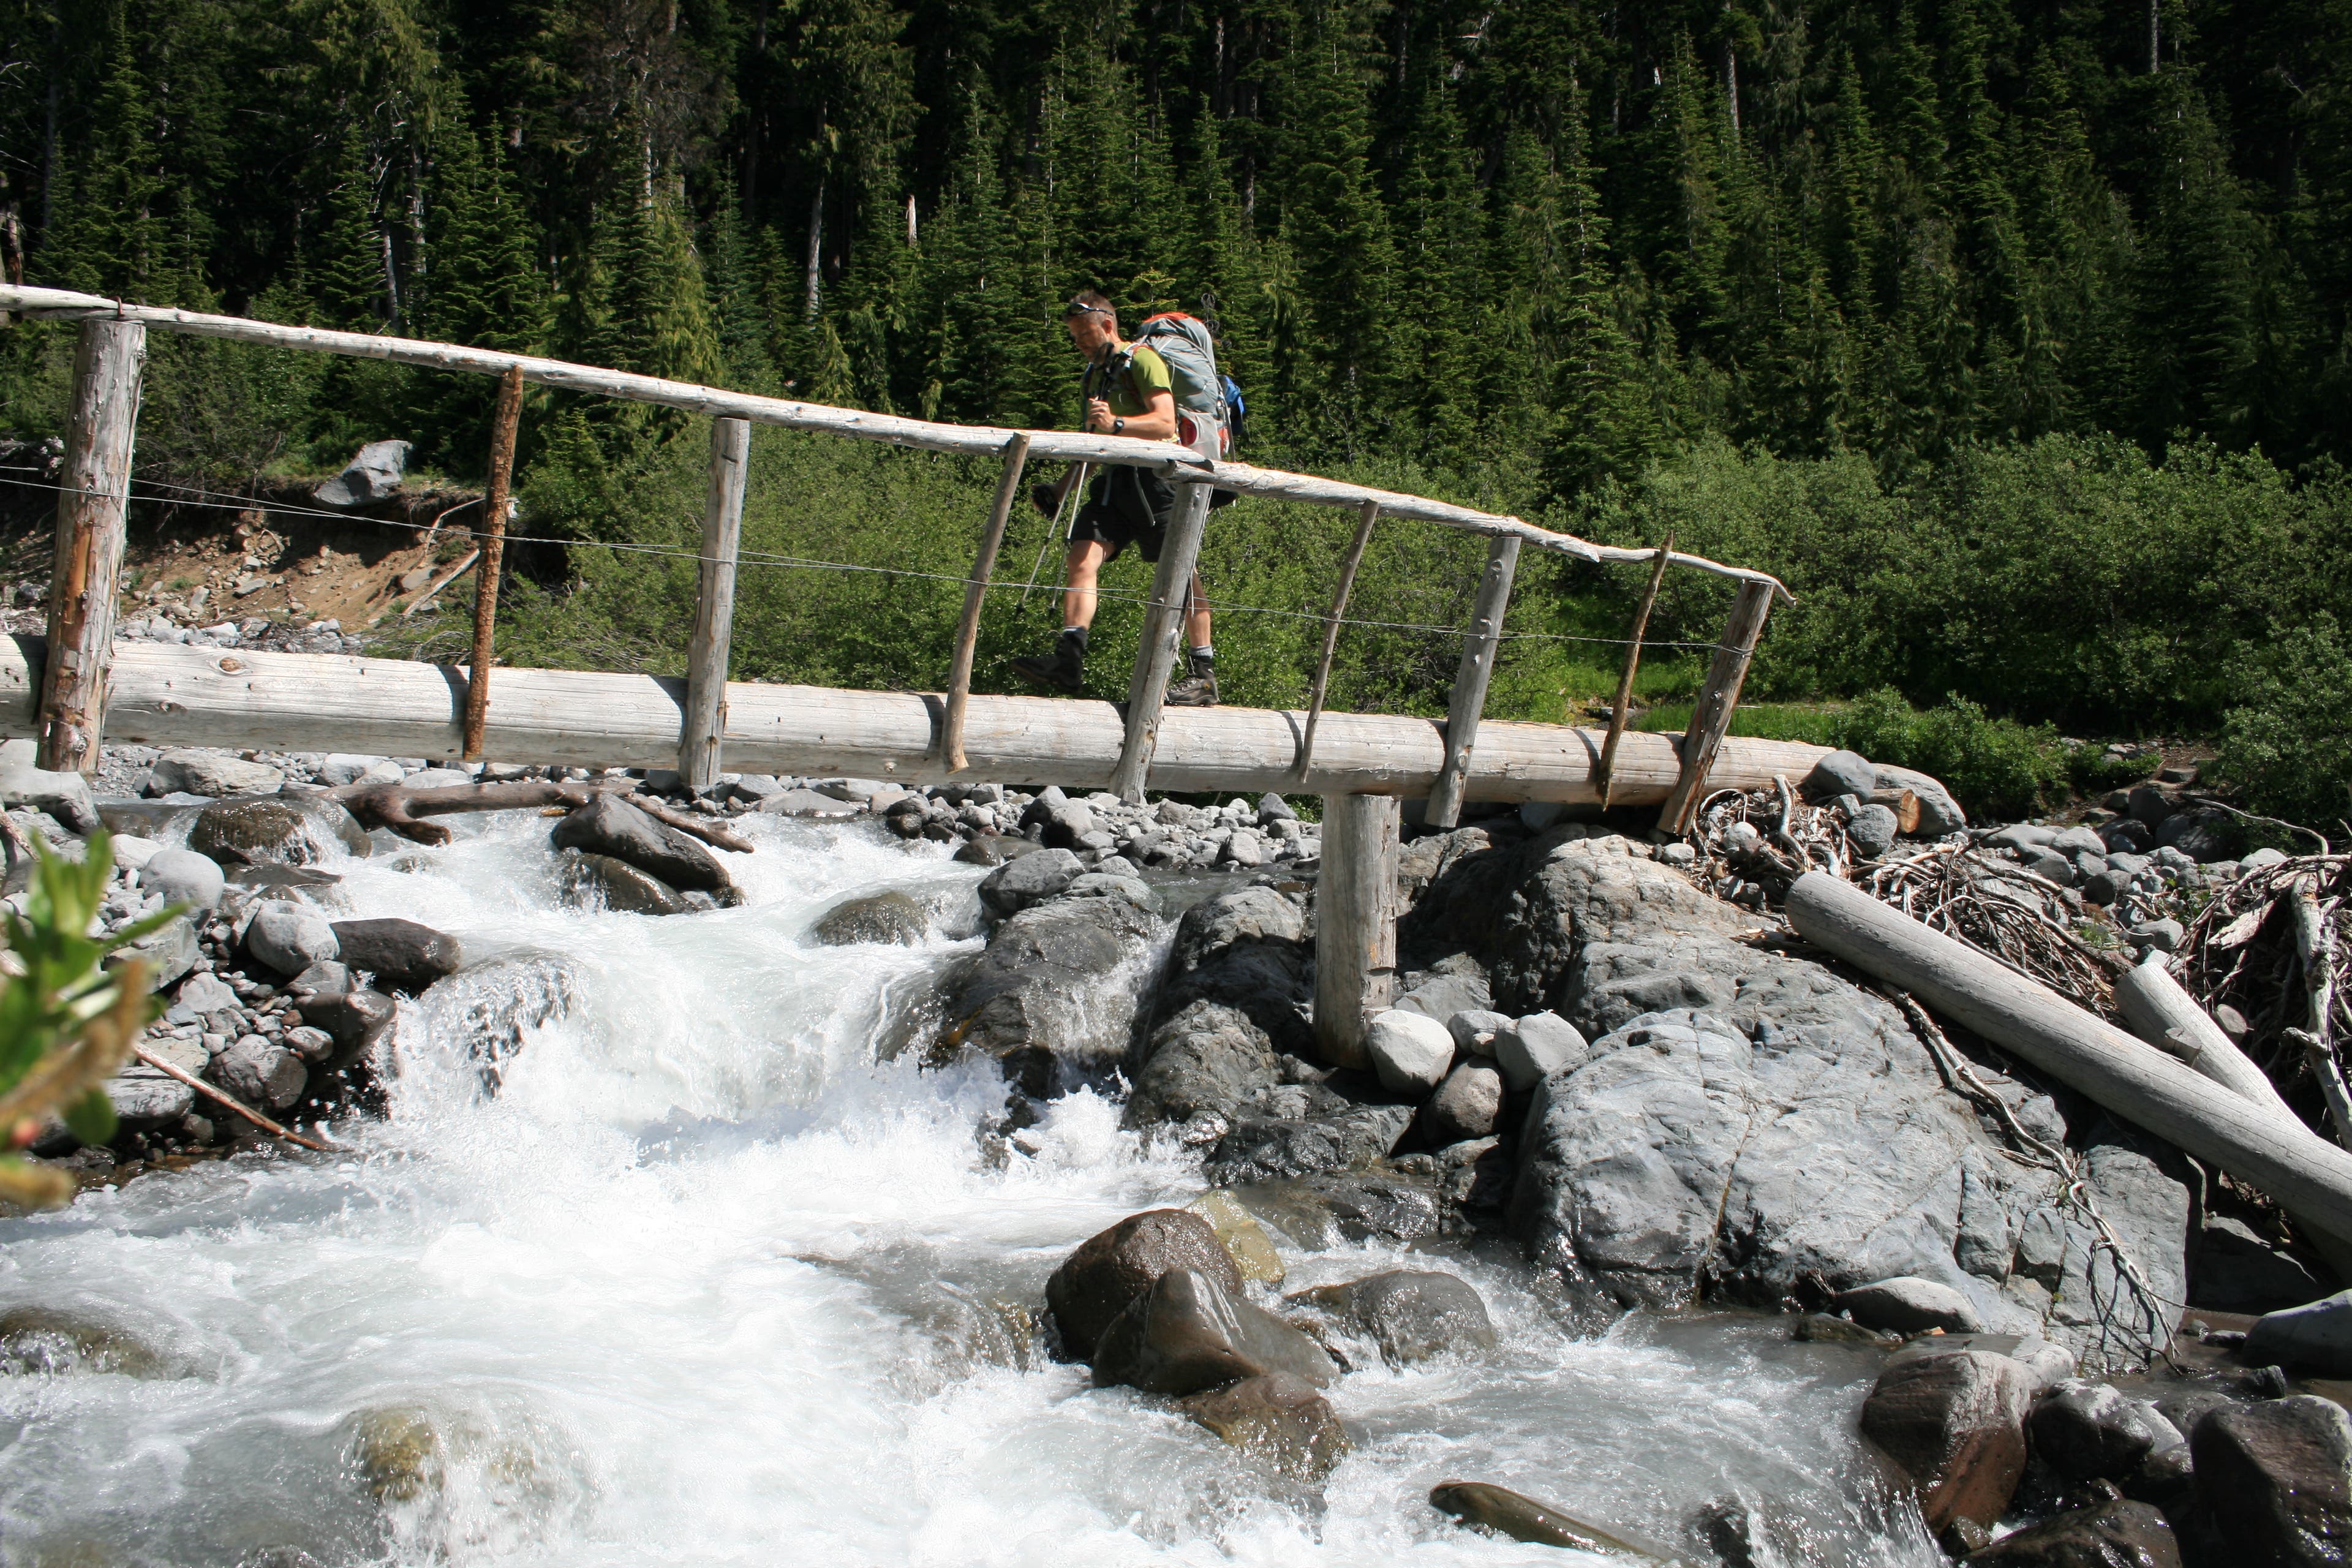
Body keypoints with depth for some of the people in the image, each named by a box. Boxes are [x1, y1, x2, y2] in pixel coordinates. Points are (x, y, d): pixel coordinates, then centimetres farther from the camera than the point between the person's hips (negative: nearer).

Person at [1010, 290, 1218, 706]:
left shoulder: (1142, 360, -4)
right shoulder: (1096, 374, 23)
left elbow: (1165, 423, -18)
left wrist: (1116, 423, -32)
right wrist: (1061, 489, 26)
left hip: (1157, 477, -8)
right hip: (1114, 479, 8)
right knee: (1082, 558, -11)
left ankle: (1205, 676, -3)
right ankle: (1068, 661, -19)